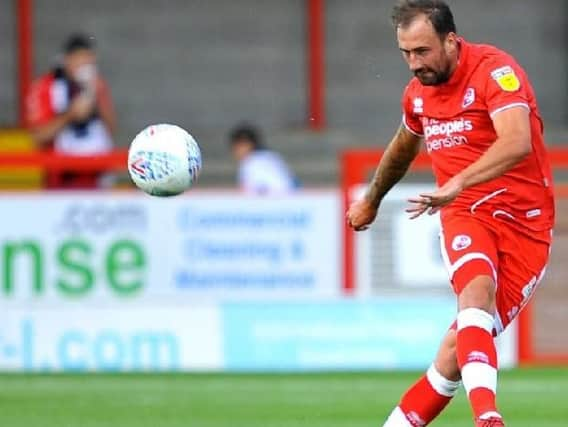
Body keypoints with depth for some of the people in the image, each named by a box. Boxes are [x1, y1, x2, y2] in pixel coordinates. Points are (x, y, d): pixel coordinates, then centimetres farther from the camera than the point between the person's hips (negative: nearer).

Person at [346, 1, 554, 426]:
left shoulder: (495, 71, -14)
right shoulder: (418, 93, 8)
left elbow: (517, 143, -31)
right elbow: (404, 146, 32)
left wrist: (457, 183, -44)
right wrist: (372, 200, 47)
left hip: (526, 222, -3)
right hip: (467, 216, 3)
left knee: (459, 350, -11)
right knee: (477, 288, -32)